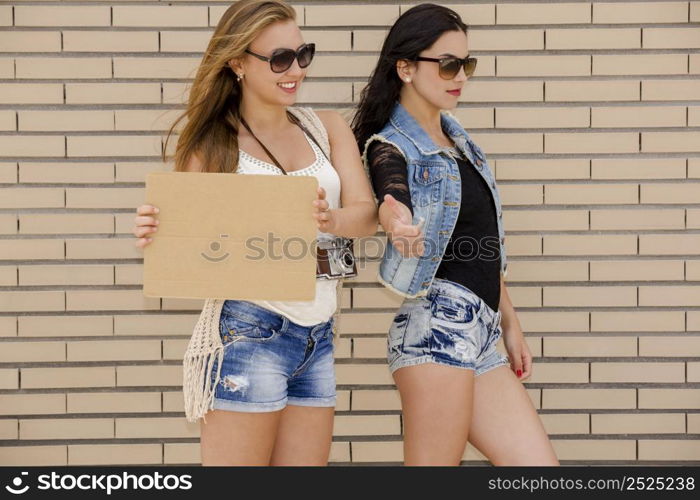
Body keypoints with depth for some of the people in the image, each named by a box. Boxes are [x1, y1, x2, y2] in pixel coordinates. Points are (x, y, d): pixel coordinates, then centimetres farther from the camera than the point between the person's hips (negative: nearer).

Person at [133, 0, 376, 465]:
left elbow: (367, 213, -3)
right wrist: (157, 233, -23)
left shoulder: (327, 128, 10)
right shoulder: (212, 145, 1)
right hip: (250, 332, -4)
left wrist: (331, 220, -25)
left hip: (319, 335, 4)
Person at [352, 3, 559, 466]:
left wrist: (509, 322, 21)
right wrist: (397, 223, -51)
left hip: (482, 332, 8)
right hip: (438, 323, -8)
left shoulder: (456, 137, 18)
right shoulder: (391, 148, -5)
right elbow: (392, 198, -29)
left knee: (542, 475, 4)